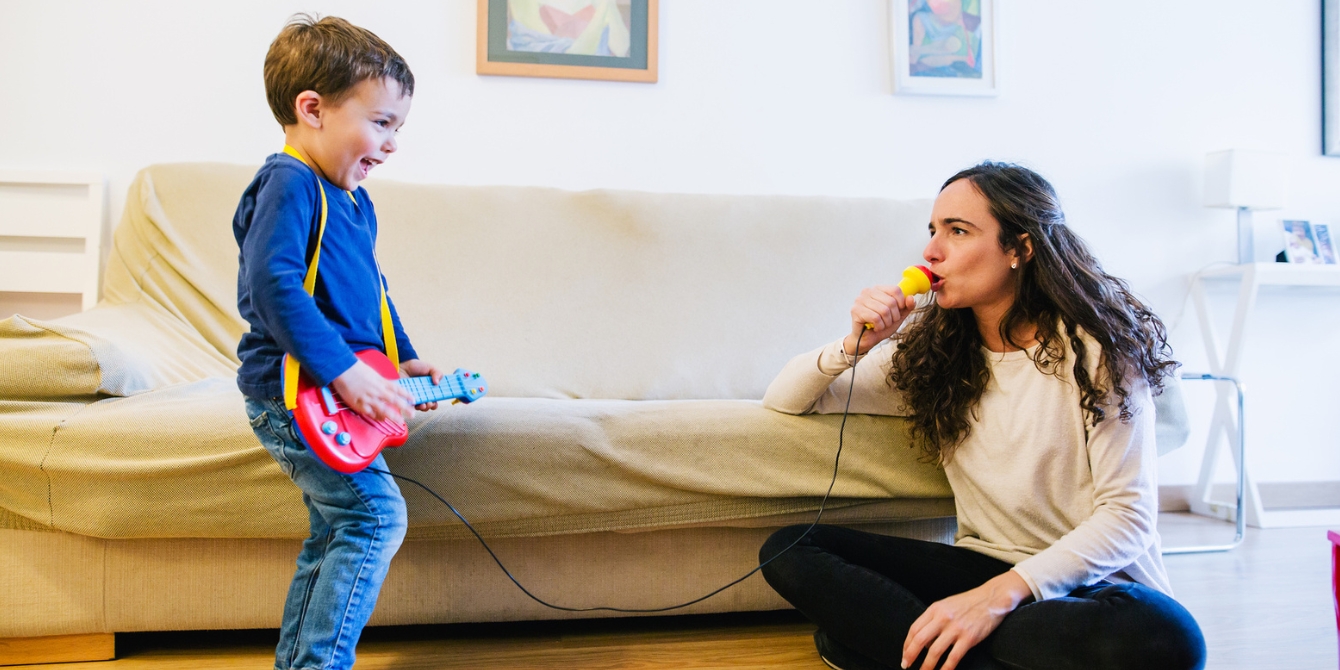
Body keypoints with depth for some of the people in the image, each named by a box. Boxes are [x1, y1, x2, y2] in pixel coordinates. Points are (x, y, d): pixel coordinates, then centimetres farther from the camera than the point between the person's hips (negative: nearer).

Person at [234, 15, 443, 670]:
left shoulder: (355, 202, 15)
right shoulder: (288, 183, -15)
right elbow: (272, 286, -26)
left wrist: (406, 359, 20)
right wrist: (343, 371, -28)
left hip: (339, 391, 10)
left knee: (336, 529, 13)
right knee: (376, 511, -16)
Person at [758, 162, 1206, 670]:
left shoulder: (1096, 349, -10)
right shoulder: (928, 350, 4)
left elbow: (1128, 513, -16)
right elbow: (784, 400, 8)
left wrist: (1002, 592, -28)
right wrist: (855, 346, -13)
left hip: (1087, 584, -3)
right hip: (984, 566, 4)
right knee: (787, 551, -15)